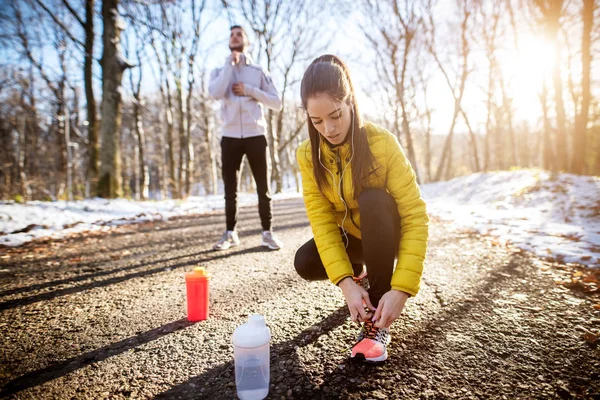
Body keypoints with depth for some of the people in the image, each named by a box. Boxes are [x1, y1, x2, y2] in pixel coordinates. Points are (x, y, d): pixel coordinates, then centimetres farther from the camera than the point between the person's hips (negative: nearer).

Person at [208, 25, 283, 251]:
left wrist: (249, 90, -8)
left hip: (256, 135, -1)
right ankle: (230, 233, 13)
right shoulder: (220, 71, 12)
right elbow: (215, 93, -12)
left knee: (263, 187, 0)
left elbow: (276, 102, 2)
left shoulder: (259, 72, 10)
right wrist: (230, 62, -5)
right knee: (230, 188, 4)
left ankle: (267, 233, 8)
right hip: (230, 137, 1)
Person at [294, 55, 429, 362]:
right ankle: (359, 273, 12)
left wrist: (402, 288, -36)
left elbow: (415, 216, -29)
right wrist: (345, 281, -32)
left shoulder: (383, 143, -27)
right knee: (305, 263, -23)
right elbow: (321, 220, -20)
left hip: (386, 233, -3)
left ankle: (377, 323, -25)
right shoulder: (308, 154, -16)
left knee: (373, 199, -35)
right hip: (348, 236, 3)